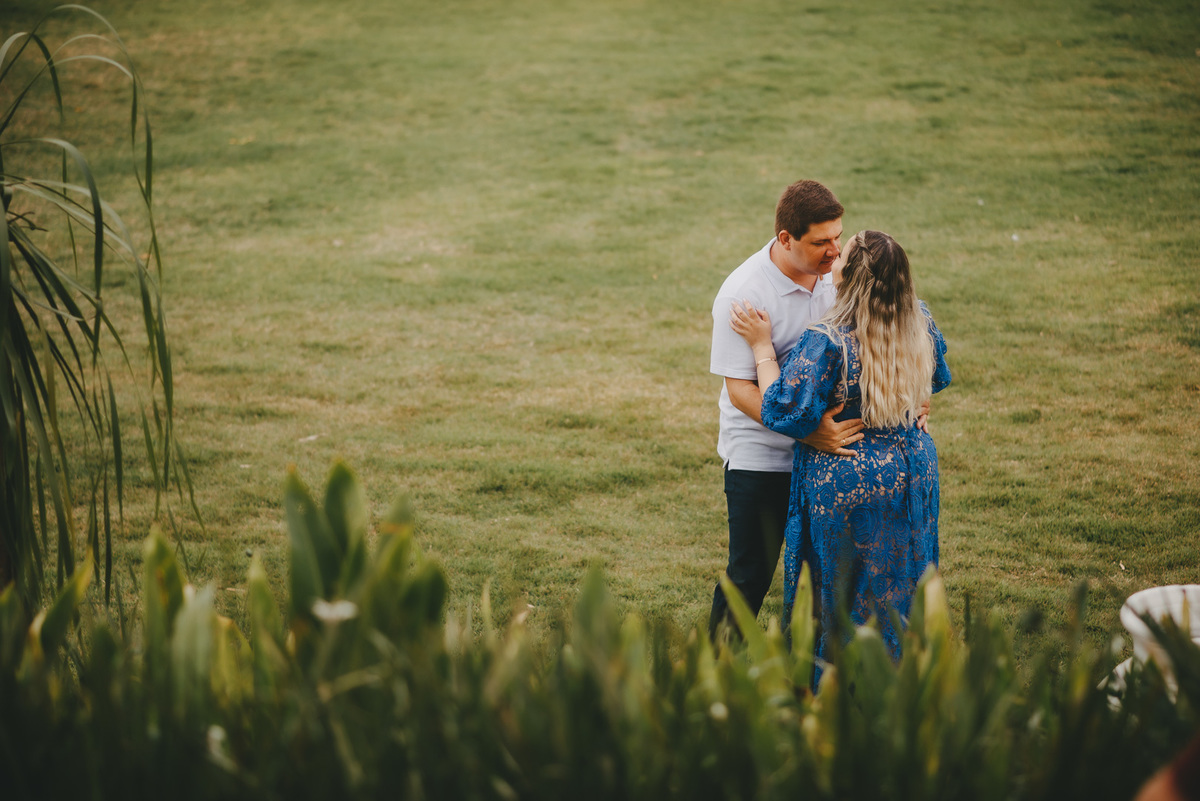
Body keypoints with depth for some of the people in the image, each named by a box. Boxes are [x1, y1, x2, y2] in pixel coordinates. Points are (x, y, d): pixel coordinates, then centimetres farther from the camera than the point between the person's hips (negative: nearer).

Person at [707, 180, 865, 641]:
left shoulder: (836, 275, 0)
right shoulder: (742, 295, -20)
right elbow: (740, 389, -20)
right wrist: (808, 432, -32)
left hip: (827, 446, 6)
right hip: (759, 455, -6)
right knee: (750, 575, 1)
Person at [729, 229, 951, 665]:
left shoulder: (826, 342, -26)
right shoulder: (920, 322, -6)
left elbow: (786, 413, -21)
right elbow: (937, 380, 12)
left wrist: (761, 345, -15)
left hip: (846, 486, -6)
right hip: (912, 477, 6)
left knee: (843, 595, 11)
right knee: (899, 589, 21)